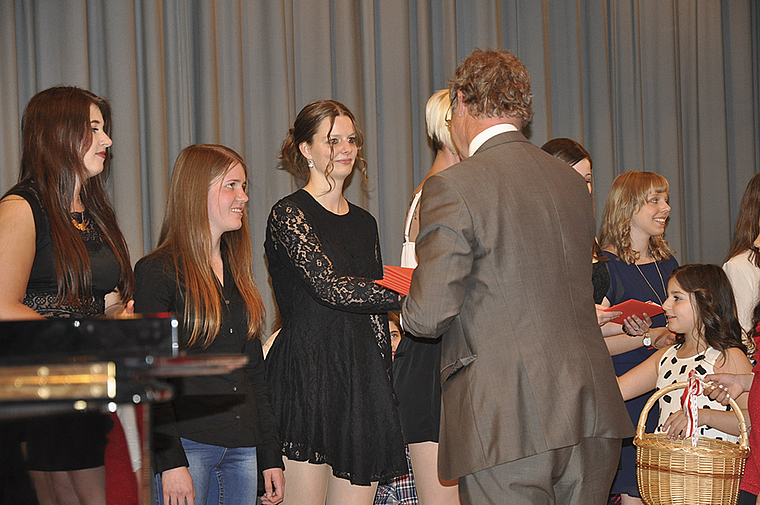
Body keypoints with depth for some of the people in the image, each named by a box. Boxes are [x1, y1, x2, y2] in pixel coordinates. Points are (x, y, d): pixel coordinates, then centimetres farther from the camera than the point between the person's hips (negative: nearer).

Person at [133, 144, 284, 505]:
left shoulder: (236, 272, 16)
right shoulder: (158, 272, -5)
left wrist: (271, 456, 13)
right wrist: (170, 461, -17)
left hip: (241, 448, 6)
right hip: (185, 444, -6)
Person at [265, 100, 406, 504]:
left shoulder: (364, 223, 18)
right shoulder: (289, 216, -5)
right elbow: (330, 287, -18)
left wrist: (382, 386, 14)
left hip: (364, 380, 7)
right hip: (307, 376, -6)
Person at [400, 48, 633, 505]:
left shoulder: (452, 188, -8)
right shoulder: (572, 182, 12)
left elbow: (429, 316, -11)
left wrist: (409, 307, 13)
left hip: (506, 427, -6)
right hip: (594, 414, 6)